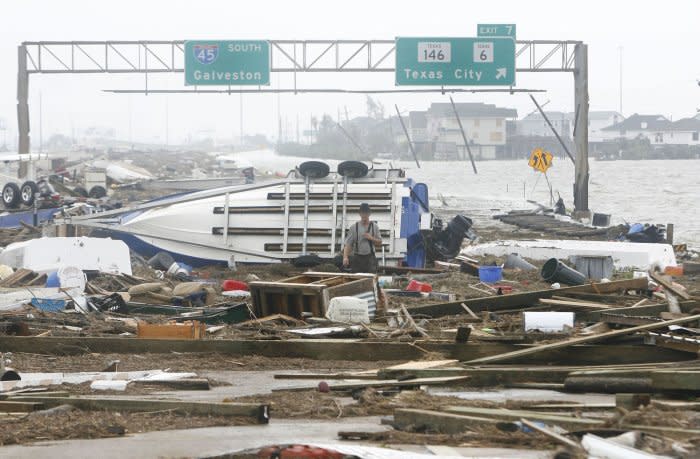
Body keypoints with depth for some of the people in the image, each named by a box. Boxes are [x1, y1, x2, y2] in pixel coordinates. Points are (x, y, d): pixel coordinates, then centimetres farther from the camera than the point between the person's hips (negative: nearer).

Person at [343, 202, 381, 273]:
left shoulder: (374, 226, 7)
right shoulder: (354, 227, 2)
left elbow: (379, 242, 13)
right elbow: (348, 244, -2)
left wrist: (371, 238, -8)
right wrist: (345, 257, -17)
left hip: (370, 258, 0)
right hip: (357, 258, 0)